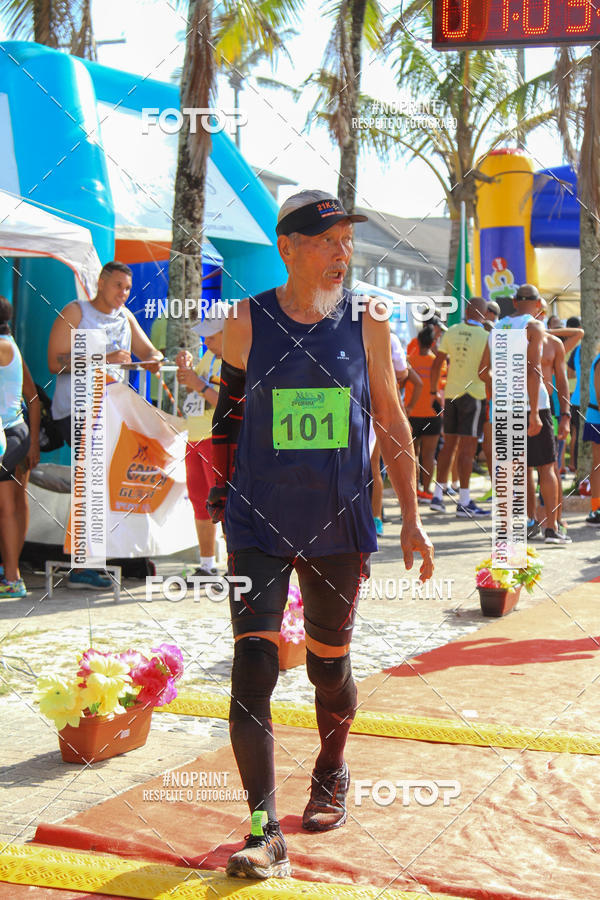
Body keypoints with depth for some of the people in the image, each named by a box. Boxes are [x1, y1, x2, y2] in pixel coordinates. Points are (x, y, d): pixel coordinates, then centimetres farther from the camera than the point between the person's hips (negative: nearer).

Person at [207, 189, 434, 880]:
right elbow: (226, 417, 9)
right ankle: (264, 829, -5)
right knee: (253, 663, -11)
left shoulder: (366, 323, 1)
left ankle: (330, 776, 41)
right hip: (259, 524, -1)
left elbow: (390, 421, 7)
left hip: (339, 525, 1)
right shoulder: (248, 322, -2)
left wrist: (411, 519, 6)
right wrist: (221, 500, 8)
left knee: (329, 663, 13)